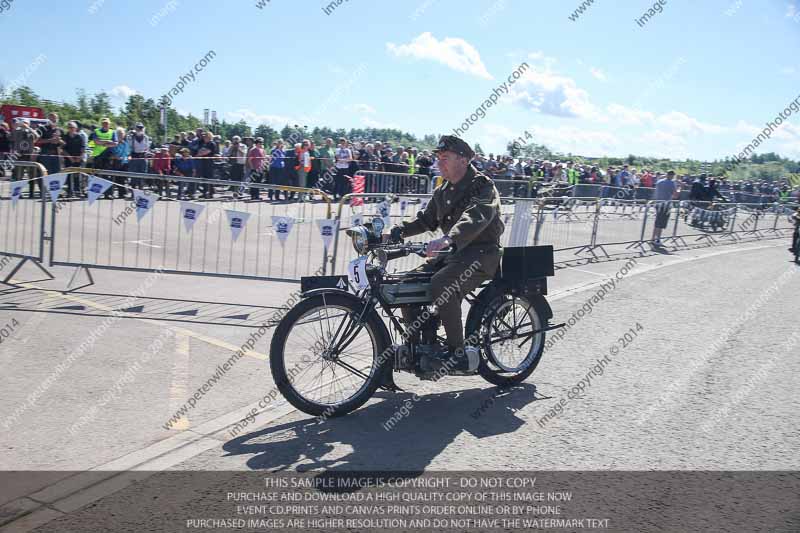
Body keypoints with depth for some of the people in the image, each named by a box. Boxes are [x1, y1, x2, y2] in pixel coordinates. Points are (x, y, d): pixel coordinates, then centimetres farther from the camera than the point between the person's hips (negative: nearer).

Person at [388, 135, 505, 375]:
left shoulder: (482, 186, -10)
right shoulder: (442, 192, 17)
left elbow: (475, 218, -29)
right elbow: (426, 220, 18)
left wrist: (449, 239, -46)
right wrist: (398, 231, 0)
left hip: (481, 254, -8)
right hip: (454, 253, 8)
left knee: (441, 284, -32)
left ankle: (459, 353, -21)